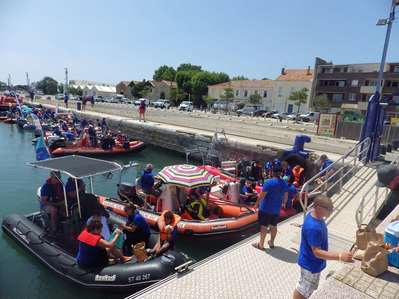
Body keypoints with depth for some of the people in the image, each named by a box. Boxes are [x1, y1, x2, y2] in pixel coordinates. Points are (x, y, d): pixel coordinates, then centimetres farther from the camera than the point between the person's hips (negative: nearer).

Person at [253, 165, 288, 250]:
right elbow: (286, 196, 9)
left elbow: (262, 195, -19)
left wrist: (257, 203, -5)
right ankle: (271, 242, 33)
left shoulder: (269, 182, -21)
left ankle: (261, 244, 16)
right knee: (274, 226, 19)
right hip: (276, 209, 6)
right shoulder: (284, 184, -2)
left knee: (264, 226, 6)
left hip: (265, 208, -5)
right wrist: (283, 203, 28)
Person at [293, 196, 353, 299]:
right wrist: (340, 256, -38)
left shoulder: (316, 216, -6)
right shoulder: (313, 227, -37)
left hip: (313, 262, 9)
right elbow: (317, 252, -32)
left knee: (306, 288, 27)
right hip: (311, 264, -9)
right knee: (303, 289, 13)